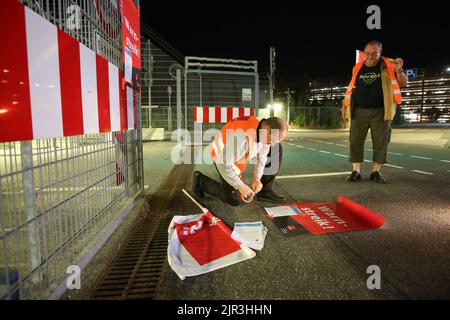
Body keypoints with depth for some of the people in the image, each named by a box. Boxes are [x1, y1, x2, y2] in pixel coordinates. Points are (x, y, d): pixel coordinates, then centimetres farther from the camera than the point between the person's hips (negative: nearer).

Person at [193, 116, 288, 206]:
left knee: (276, 150, 0)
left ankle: (265, 191, 7)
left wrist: (257, 177, -13)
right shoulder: (243, 138, -43)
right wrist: (240, 186, -28)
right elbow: (223, 163, -35)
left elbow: (262, 154, -3)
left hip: (242, 151, 8)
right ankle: (200, 180, 9)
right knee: (236, 200, -7)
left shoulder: (265, 127, -18)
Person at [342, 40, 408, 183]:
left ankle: (376, 172, 10)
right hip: (359, 111, 1)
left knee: (381, 142, 0)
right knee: (355, 141, -2)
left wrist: (399, 71, -15)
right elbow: (351, 88, 18)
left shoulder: (388, 66, 6)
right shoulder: (358, 68, 12)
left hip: (380, 112, -1)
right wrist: (345, 105, 10)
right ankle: (356, 172, 5)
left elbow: (403, 84, 4)